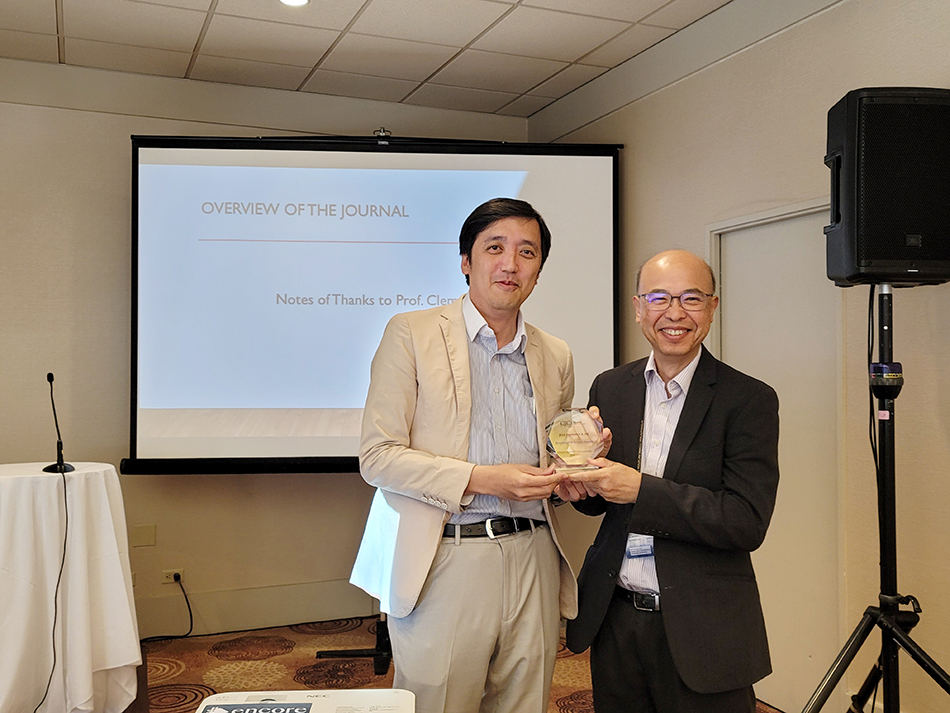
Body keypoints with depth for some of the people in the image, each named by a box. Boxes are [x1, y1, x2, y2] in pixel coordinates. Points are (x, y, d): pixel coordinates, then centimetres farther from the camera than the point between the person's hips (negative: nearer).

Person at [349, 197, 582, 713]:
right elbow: (377, 457, -7)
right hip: (445, 563, -4)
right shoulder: (411, 334, -2)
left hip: (533, 560, 4)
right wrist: (480, 478, -16)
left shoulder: (555, 356, 12)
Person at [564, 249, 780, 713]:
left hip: (701, 630, -3)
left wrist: (640, 489, -23)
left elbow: (748, 523, -17)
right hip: (615, 619, 4)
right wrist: (583, 482, -11)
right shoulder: (609, 388, 4)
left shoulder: (749, 400, -9)